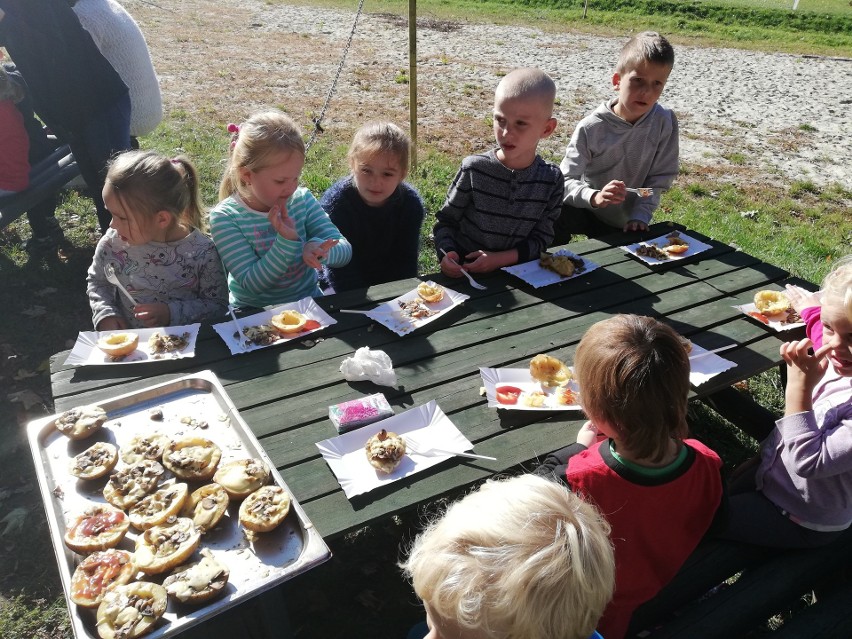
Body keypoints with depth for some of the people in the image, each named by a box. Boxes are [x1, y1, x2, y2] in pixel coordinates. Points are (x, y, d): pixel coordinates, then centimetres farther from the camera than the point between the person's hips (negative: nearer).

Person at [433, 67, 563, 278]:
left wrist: (501, 258, -17)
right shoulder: (474, 169, -9)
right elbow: (446, 220, 0)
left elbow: (541, 238, -2)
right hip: (464, 270, -1)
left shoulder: (552, 179, -5)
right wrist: (446, 253, -20)